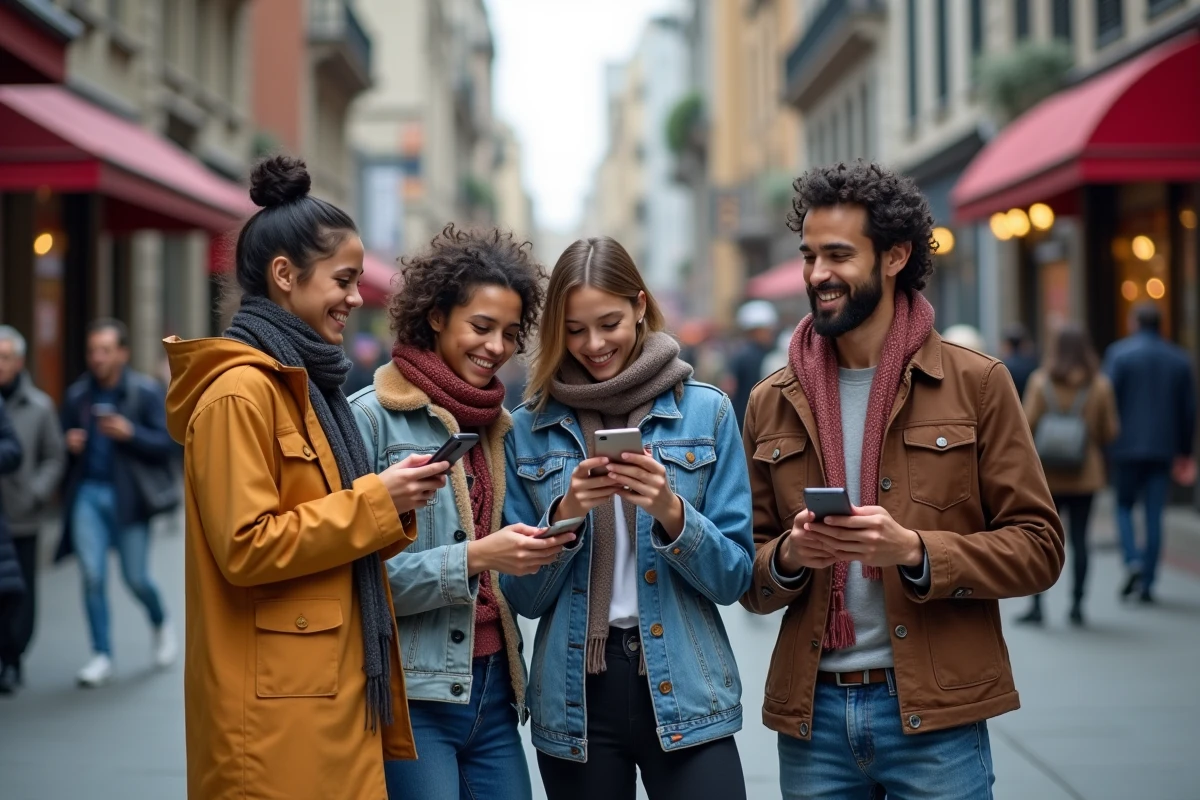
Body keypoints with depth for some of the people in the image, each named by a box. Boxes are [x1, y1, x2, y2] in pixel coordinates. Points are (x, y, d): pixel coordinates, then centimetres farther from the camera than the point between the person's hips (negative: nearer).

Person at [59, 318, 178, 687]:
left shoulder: (146, 391, -4)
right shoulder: (77, 395, 6)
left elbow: (166, 442, -7)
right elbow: (66, 442, 16)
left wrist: (130, 433, -23)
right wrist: (70, 445, -7)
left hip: (128, 496, -3)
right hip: (88, 494, 3)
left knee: (136, 578, 3)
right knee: (92, 576, -2)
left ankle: (161, 625, 34)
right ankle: (102, 656, 7)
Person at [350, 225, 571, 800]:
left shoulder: (499, 427, 12)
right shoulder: (372, 418, -8)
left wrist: (537, 548, -1)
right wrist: (473, 558, -20)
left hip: (494, 687, 6)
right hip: (413, 693, -6)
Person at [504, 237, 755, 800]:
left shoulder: (706, 412, 0)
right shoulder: (530, 428, 4)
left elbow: (734, 577, 0)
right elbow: (523, 595, 4)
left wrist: (670, 511, -16)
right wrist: (565, 515, -12)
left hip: (685, 693, -1)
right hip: (574, 697, 1)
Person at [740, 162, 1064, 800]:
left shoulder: (976, 384, -2)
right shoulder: (773, 402, 7)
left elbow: (1038, 549, -4)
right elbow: (747, 579, 11)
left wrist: (914, 550, -18)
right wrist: (788, 556, -11)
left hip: (935, 716, -2)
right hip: (811, 715, 3)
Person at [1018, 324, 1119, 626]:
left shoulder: (1040, 381, -6)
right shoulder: (1100, 385, -2)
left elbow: (1027, 425, -8)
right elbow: (1110, 431, 1)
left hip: (1048, 473, -1)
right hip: (1085, 474, 1)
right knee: (1079, 539, 6)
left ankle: (1036, 605, -2)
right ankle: (1077, 604, 8)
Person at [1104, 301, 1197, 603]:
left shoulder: (1118, 352, -4)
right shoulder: (1180, 359, 7)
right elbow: (1188, 410, 9)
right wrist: (1185, 451, 16)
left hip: (1127, 445, -2)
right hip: (1164, 448, 3)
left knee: (1124, 505, 12)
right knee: (1154, 514, 5)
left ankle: (1132, 560, -11)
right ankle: (1147, 583, 4)